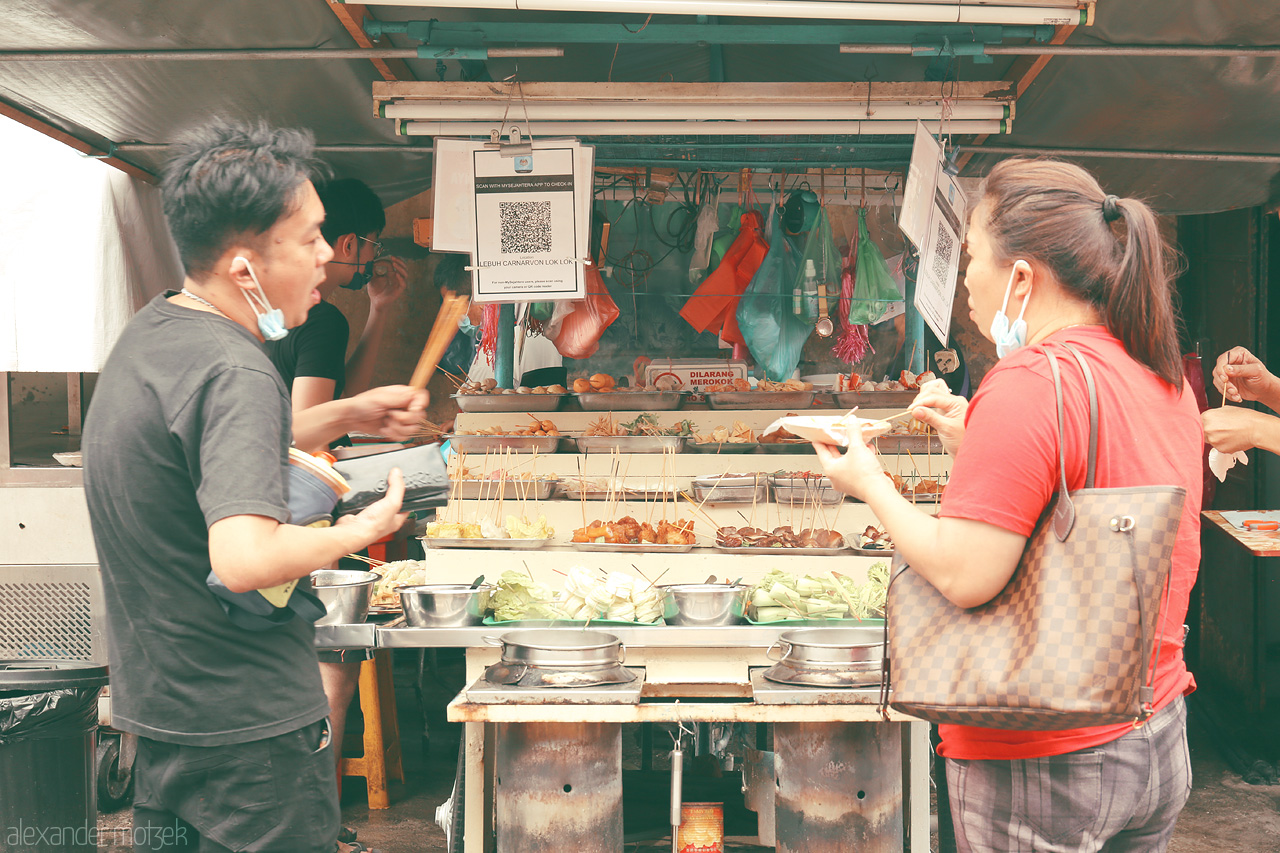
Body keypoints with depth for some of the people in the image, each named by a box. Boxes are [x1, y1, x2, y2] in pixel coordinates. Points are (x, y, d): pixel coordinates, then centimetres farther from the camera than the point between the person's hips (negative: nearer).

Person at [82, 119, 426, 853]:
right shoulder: (234, 372, -25)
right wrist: (359, 532, -20)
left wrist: (346, 416, 12)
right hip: (248, 724, -9)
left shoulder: (152, 331, 5)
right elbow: (244, 560, -36)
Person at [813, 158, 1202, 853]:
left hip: (1043, 762, -8)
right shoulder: (1169, 381, 5)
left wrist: (871, 482, -10)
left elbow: (964, 578, -24)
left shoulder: (1029, 381, -21)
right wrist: (975, 446, 11)